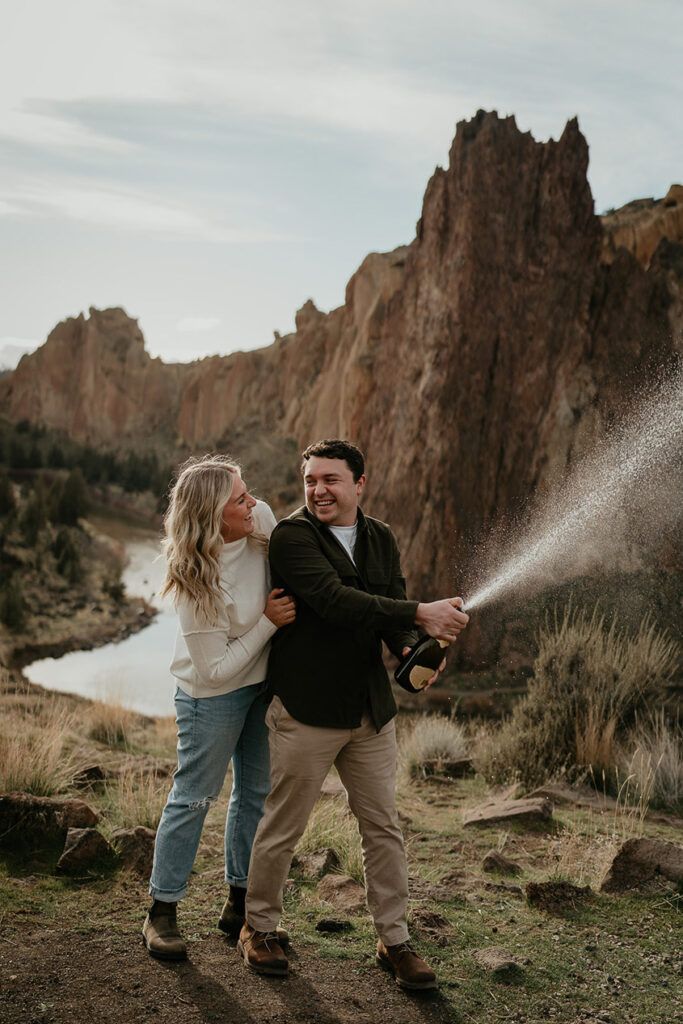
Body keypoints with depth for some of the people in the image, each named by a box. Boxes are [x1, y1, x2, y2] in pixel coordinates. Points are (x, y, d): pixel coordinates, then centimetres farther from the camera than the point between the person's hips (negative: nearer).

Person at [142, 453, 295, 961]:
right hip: (213, 696, -7)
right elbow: (216, 669, -25)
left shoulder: (261, 519, -15)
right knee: (193, 798, 5)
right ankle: (162, 913, 23)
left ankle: (240, 905, 30)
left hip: (263, 681, 7)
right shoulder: (197, 581, -32)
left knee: (256, 793, 14)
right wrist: (268, 621, -25)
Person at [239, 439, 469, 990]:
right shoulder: (291, 537, -12)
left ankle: (395, 940, 26)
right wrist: (422, 613, -28)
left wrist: (410, 650, -19)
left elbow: (394, 610, 4)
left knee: (384, 826, 11)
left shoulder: (381, 539, 9)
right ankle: (259, 928, 28)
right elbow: (335, 600, -25)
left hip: (371, 710, 6)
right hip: (306, 711, -5)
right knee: (282, 827, 6)